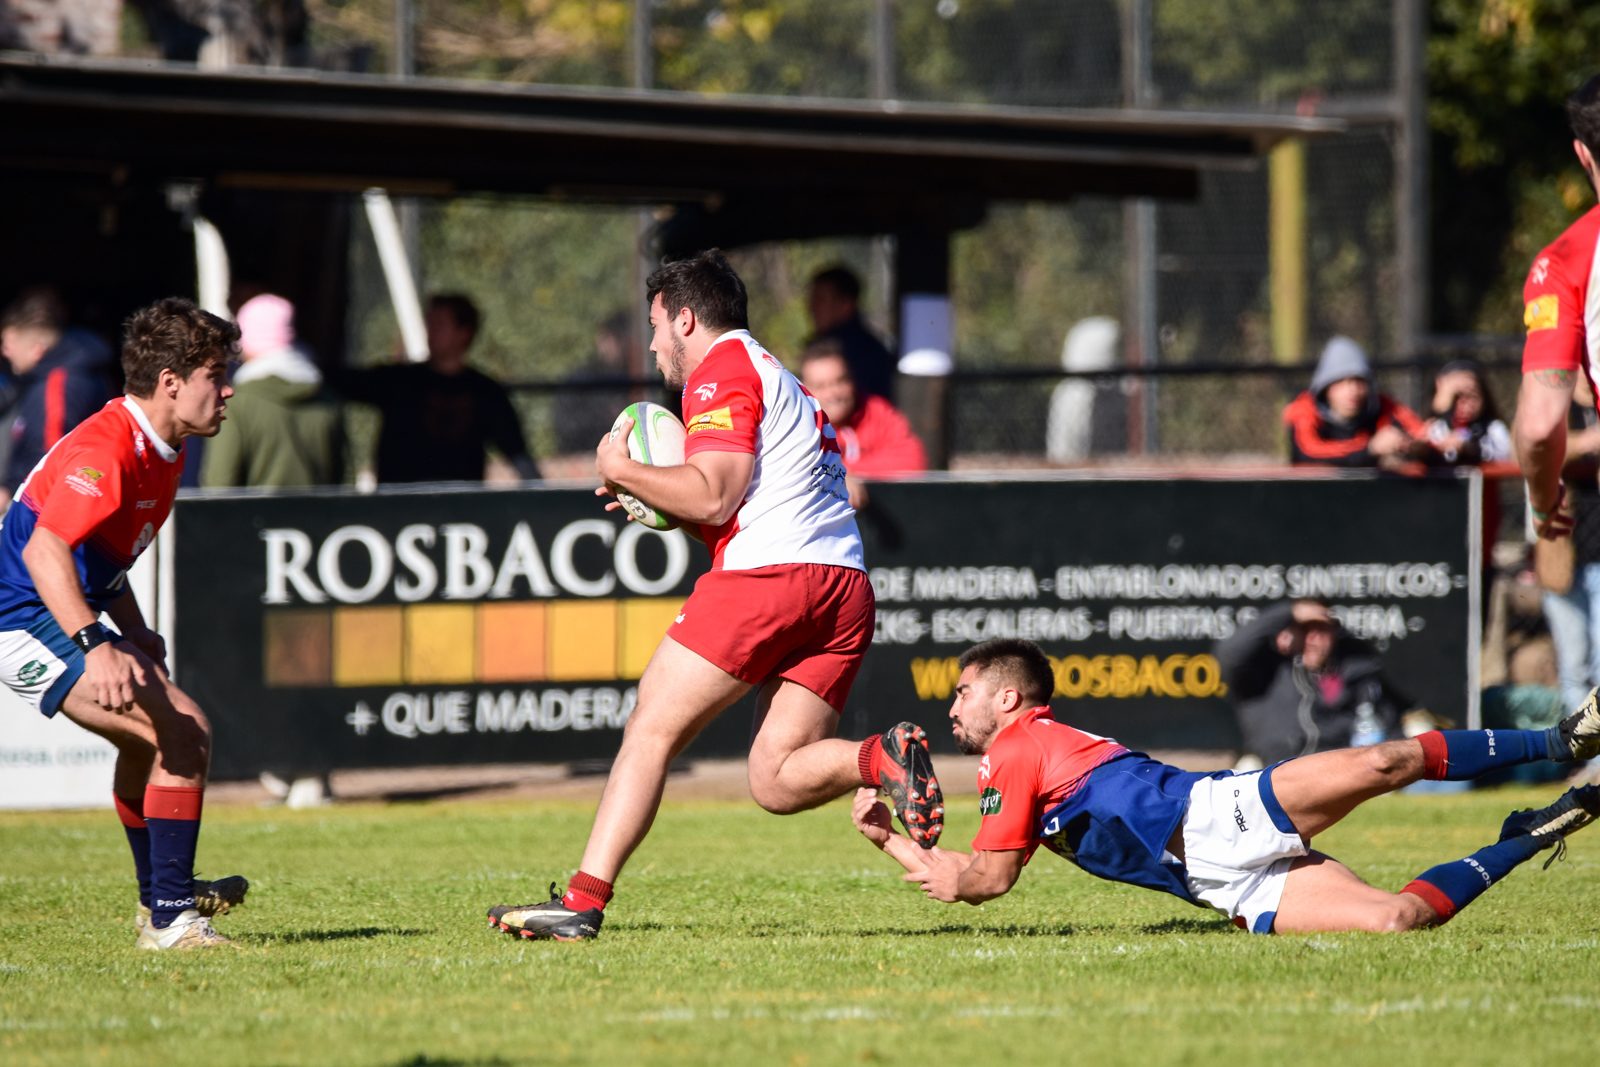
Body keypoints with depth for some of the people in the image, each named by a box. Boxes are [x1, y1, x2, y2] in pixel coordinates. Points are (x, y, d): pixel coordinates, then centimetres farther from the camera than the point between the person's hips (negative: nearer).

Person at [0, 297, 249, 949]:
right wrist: (97, 646, -44)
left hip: (67, 620, 11)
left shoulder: (162, 452, 11)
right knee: (184, 734, -19)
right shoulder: (106, 450, -23)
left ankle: (160, 897, 50)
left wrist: (134, 636, 17)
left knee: (146, 742, 30)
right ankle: (169, 917, -17)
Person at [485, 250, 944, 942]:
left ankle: (584, 901, -7)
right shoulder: (780, 379, 32)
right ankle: (882, 760, -23)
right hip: (844, 584, 8)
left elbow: (712, 496, -11)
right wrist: (660, 506, 24)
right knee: (775, 781, 4)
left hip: (766, 572, -8)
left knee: (652, 730, -1)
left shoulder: (720, 370, 2)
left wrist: (622, 472, 2)